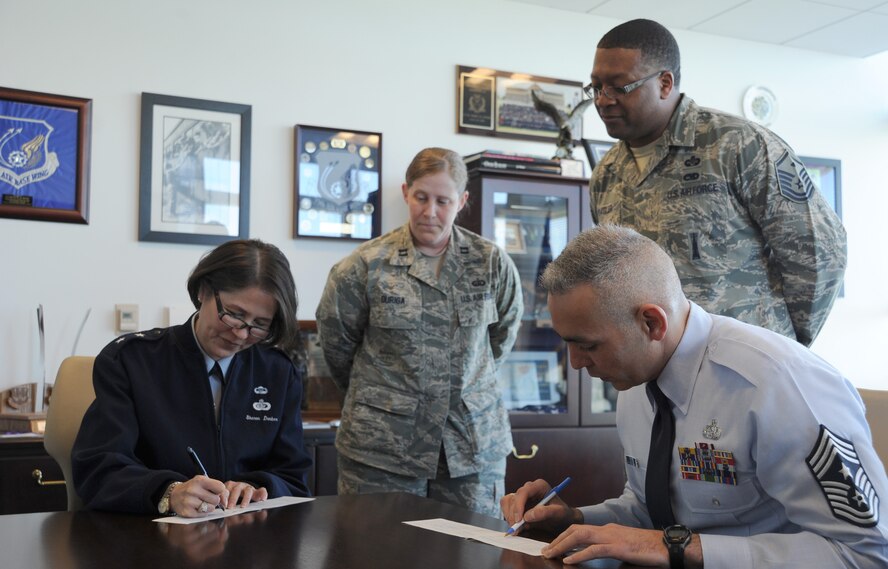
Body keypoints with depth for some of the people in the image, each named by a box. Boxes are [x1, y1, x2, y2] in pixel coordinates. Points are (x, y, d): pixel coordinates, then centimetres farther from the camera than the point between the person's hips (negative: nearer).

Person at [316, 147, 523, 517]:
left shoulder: (492, 264, 2)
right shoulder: (365, 265, -4)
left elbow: (504, 330, 17)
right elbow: (337, 341, 7)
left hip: (475, 443, 2)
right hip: (380, 446, -1)